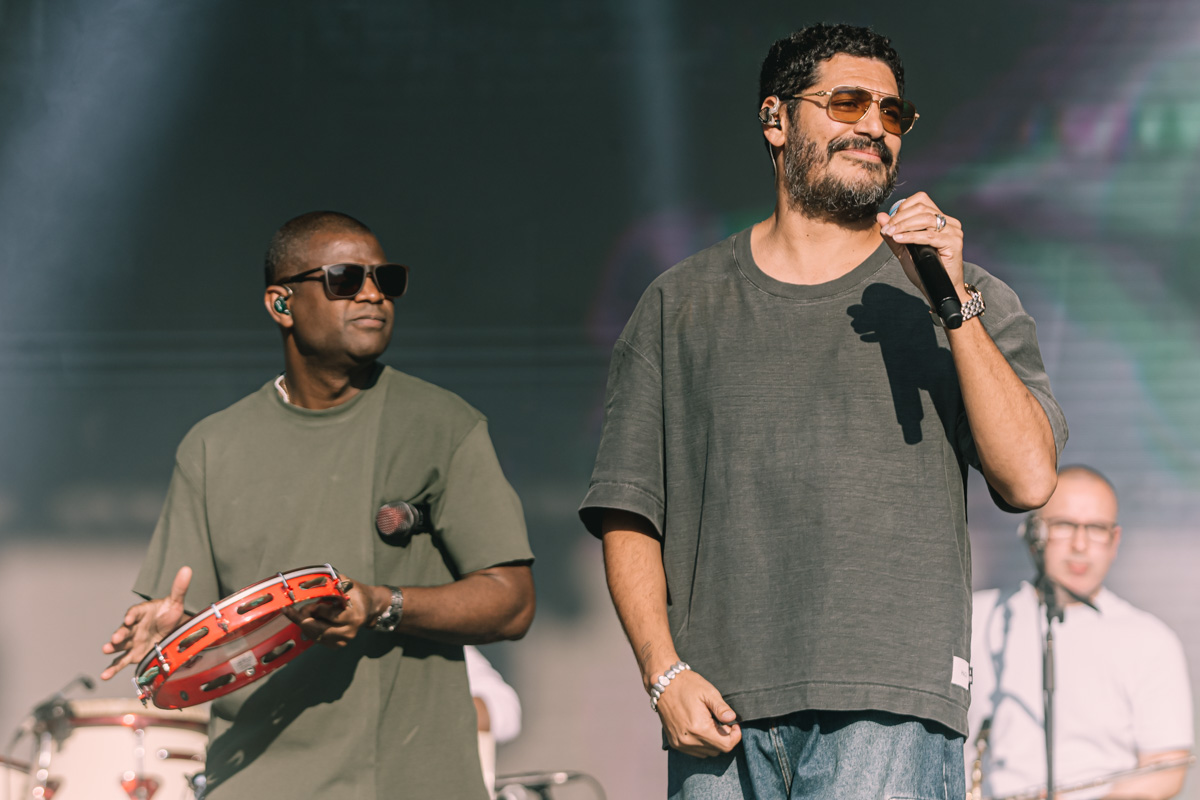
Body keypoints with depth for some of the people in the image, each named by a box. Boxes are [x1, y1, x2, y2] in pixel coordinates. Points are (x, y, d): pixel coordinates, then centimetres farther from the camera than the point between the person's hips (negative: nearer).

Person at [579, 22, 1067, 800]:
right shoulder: (682, 303, 15)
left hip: (888, 710, -2)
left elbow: (1029, 478, -2)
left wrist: (952, 301, -7)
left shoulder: (966, 300, 13)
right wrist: (665, 673, -3)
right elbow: (628, 514, 11)